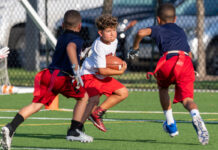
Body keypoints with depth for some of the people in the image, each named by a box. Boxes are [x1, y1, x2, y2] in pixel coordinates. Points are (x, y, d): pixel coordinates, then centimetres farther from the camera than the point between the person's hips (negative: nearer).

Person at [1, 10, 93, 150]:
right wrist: (76, 69, -34)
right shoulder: (77, 39, 0)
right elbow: (70, 47, -24)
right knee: (84, 96, 14)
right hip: (62, 77, -7)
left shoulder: (61, 38, 25)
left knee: (36, 105, -2)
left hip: (48, 74, 7)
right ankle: (74, 131, 9)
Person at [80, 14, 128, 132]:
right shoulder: (99, 47, -27)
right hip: (90, 74, -9)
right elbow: (102, 70, -27)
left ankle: (97, 112, 7)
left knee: (123, 93, 6)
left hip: (103, 77, 9)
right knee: (94, 100, -27)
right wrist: (120, 71, -19)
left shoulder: (114, 41, 0)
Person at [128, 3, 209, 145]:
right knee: (187, 98, -5)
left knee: (163, 87, 29)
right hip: (187, 62, 2)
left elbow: (141, 33, 3)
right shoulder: (181, 31, 37)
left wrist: (135, 48, 19)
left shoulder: (158, 29, 24)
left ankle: (171, 124, 26)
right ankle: (196, 116, -42)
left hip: (169, 60, -2)